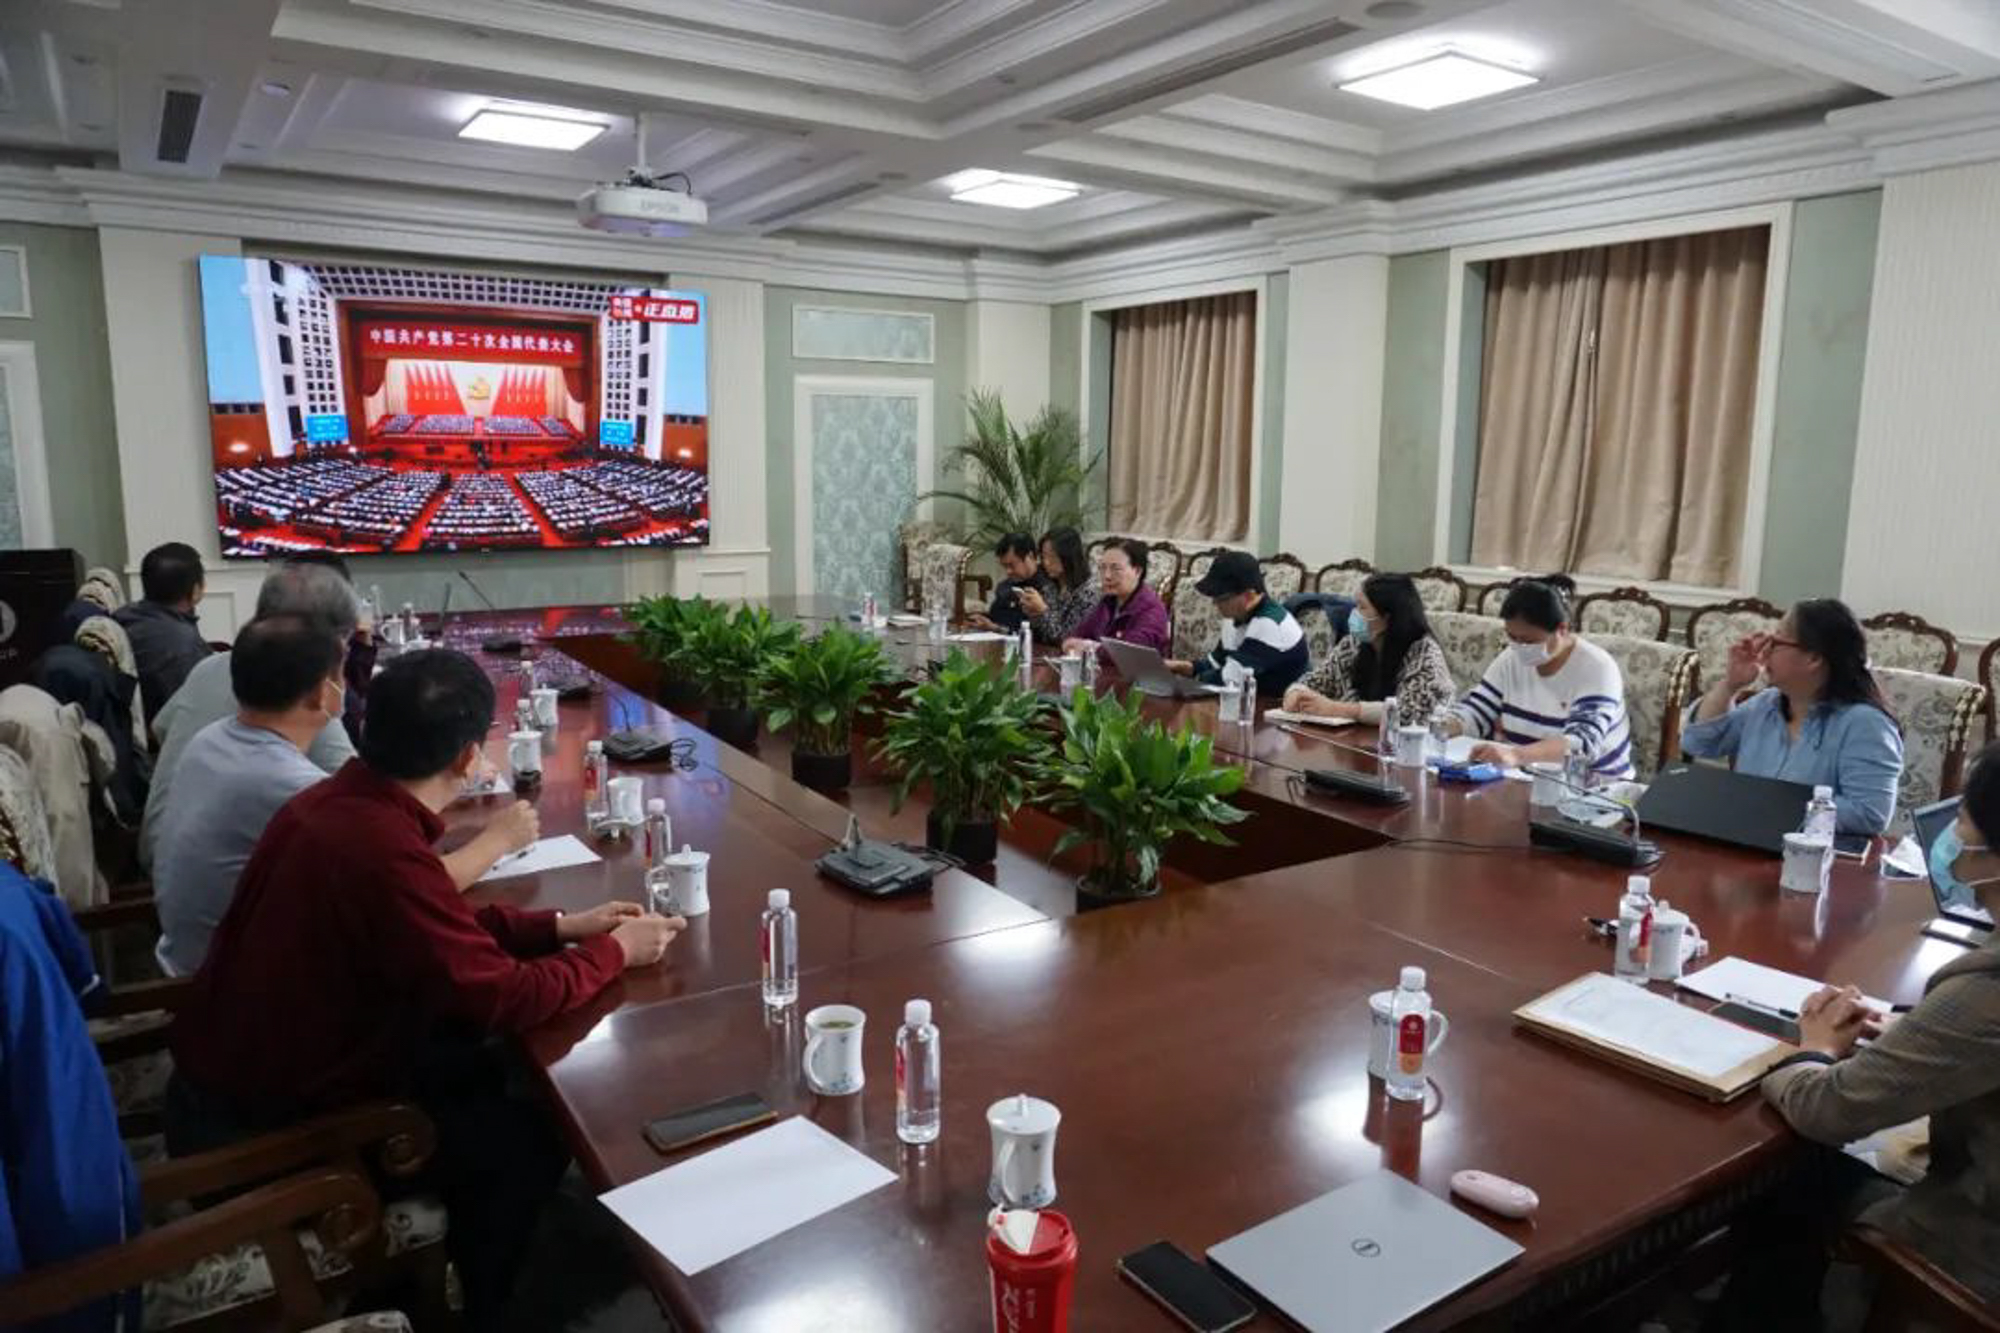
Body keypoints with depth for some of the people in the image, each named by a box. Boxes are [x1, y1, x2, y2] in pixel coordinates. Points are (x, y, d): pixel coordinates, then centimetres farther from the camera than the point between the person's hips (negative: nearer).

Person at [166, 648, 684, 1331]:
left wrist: (561, 927, 5)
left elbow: (443, 923, 8)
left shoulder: (333, 799, -5)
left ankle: (446, 1271, 36)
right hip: (263, 1125, -9)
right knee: (535, 1136, 0)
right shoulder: (384, 850, -34)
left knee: (479, 1068, 19)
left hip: (233, 1067, 9)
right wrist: (612, 952, -11)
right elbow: (501, 999, -26)